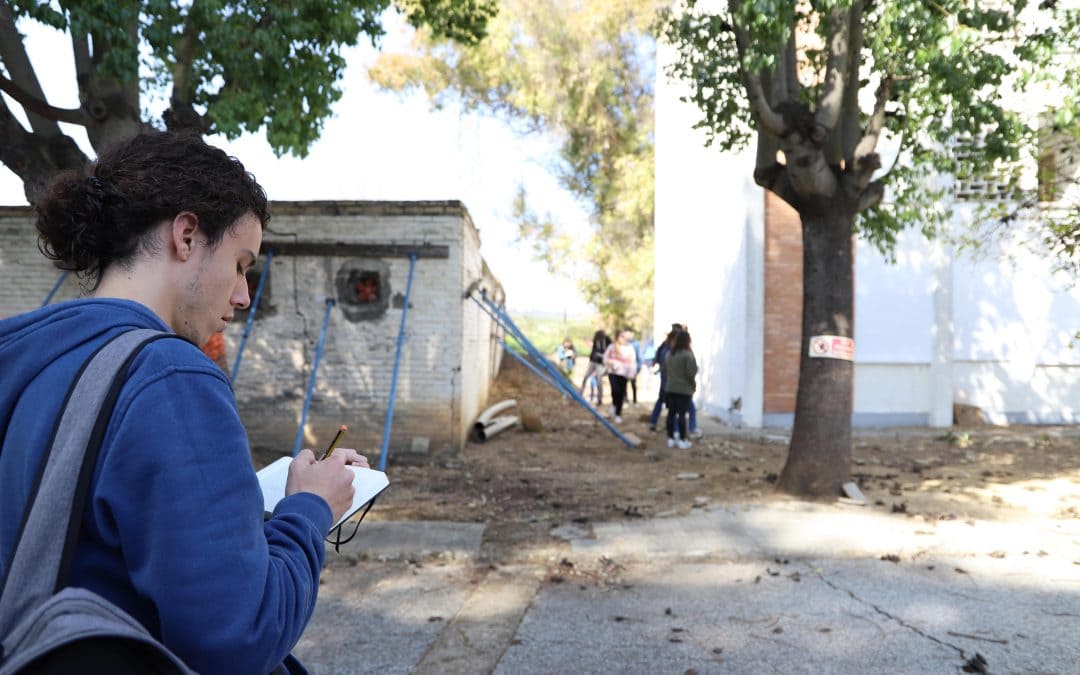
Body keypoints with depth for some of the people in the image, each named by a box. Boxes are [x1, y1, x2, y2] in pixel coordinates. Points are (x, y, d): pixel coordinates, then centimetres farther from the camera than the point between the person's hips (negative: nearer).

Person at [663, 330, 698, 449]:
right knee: (682, 414, -2)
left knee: (671, 413, 9)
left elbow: (665, 370, 14)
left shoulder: (669, 354, 8)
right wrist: (693, 384, -1)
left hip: (670, 388, 6)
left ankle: (670, 439, 14)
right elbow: (691, 373, -17)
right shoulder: (688, 355, -15)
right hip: (684, 389, -6)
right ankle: (682, 440, 3)